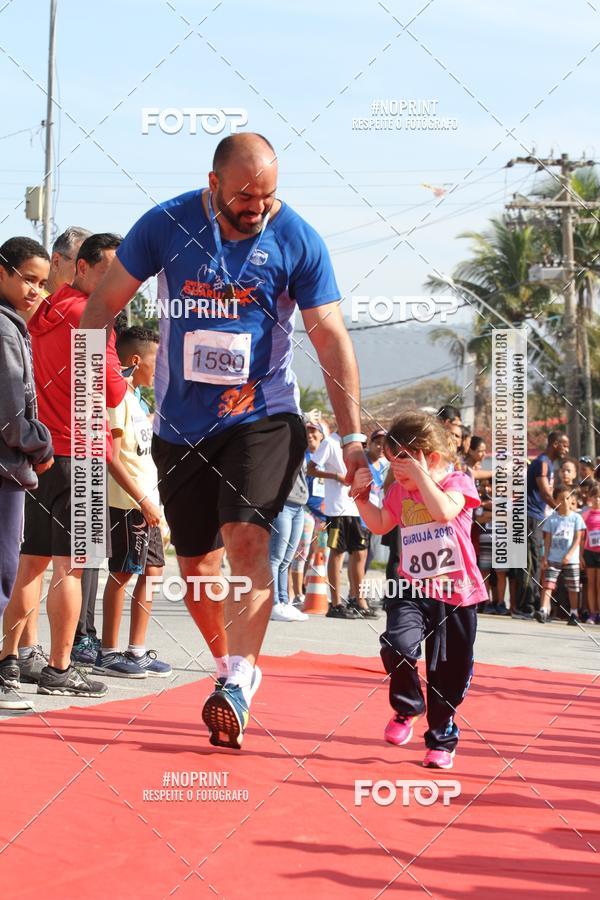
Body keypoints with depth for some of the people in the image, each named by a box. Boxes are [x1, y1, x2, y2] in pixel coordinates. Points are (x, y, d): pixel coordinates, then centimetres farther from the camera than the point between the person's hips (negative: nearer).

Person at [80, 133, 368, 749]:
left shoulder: (297, 240, -8)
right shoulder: (167, 224, -6)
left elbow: (331, 338, -5)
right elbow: (104, 304, 4)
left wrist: (352, 436, -8)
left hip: (263, 416, -2)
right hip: (180, 424, 2)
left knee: (246, 539, -22)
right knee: (196, 564, 9)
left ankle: (236, 688, -22)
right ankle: (233, 669, 28)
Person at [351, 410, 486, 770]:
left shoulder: (458, 482, -4)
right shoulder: (400, 490, 9)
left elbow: (443, 511, -25)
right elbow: (380, 525, 22)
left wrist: (421, 475, -21)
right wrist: (362, 496, 10)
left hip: (456, 594, -3)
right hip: (412, 589, 3)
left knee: (449, 673, 6)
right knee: (397, 645, -24)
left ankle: (442, 739, 25)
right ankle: (407, 707, 4)